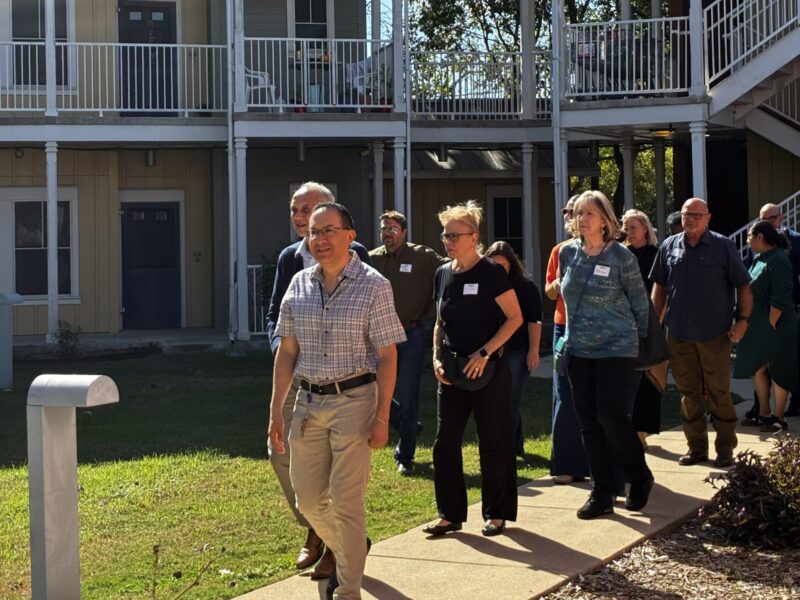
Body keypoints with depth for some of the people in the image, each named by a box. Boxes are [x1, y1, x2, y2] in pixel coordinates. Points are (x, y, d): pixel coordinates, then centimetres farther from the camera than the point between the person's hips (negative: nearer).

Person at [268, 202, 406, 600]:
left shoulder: (373, 286, -7)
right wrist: (276, 411, 7)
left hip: (353, 401, -5)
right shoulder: (299, 285, 6)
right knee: (308, 499, 10)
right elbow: (286, 352, 10)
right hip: (308, 402, 5)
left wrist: (382, 416, -12)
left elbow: (387, 357, -7)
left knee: (346, 500, -4)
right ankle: (347, 550, 38)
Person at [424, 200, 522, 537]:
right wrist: (437, 357, 3)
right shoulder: (443, 274, 7)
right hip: (452, 372, 6)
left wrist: (485, 352, -18)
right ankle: (450, 514, 14)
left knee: (493, 443, 2)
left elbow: (515, 318, -12)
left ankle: (497, 514, 15)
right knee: (445, 443, 4)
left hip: (488, 371, -6)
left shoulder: (490, 273, -11)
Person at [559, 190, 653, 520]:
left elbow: (640, 301, 1)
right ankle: (601, 493, 12)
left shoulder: (621, 256, -9)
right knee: (589, 422, 5)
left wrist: (635, 336, 9)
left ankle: (639, 478, 14)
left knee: (612, 416, -9)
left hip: (616, 349, -5)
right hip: (579, 350, 5)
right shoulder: (567, 253, 4)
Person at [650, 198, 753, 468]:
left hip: (715, 334, -3)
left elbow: (743, 286, -1)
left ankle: (725, 448, 12)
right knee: (689, 393, 9)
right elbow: (659, 288, 14)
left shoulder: (723, 246, -3)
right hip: (679, 334, 3)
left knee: (719, 392, 2)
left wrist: (743, 319, -11)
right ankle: (696, 446, 19)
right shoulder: (669, 247, 6)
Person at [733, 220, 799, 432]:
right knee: (758, 369, 15)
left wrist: (771, 325, -21)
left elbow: (780, 298, -22)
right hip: (757, 327, 9)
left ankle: (778, 418, 12)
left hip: (774, 327, -9)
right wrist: (747, 322, 15)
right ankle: (764, 414, 26)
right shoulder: (759, 258, 10)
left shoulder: (777, 260, -18)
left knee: (778, 372, 2)